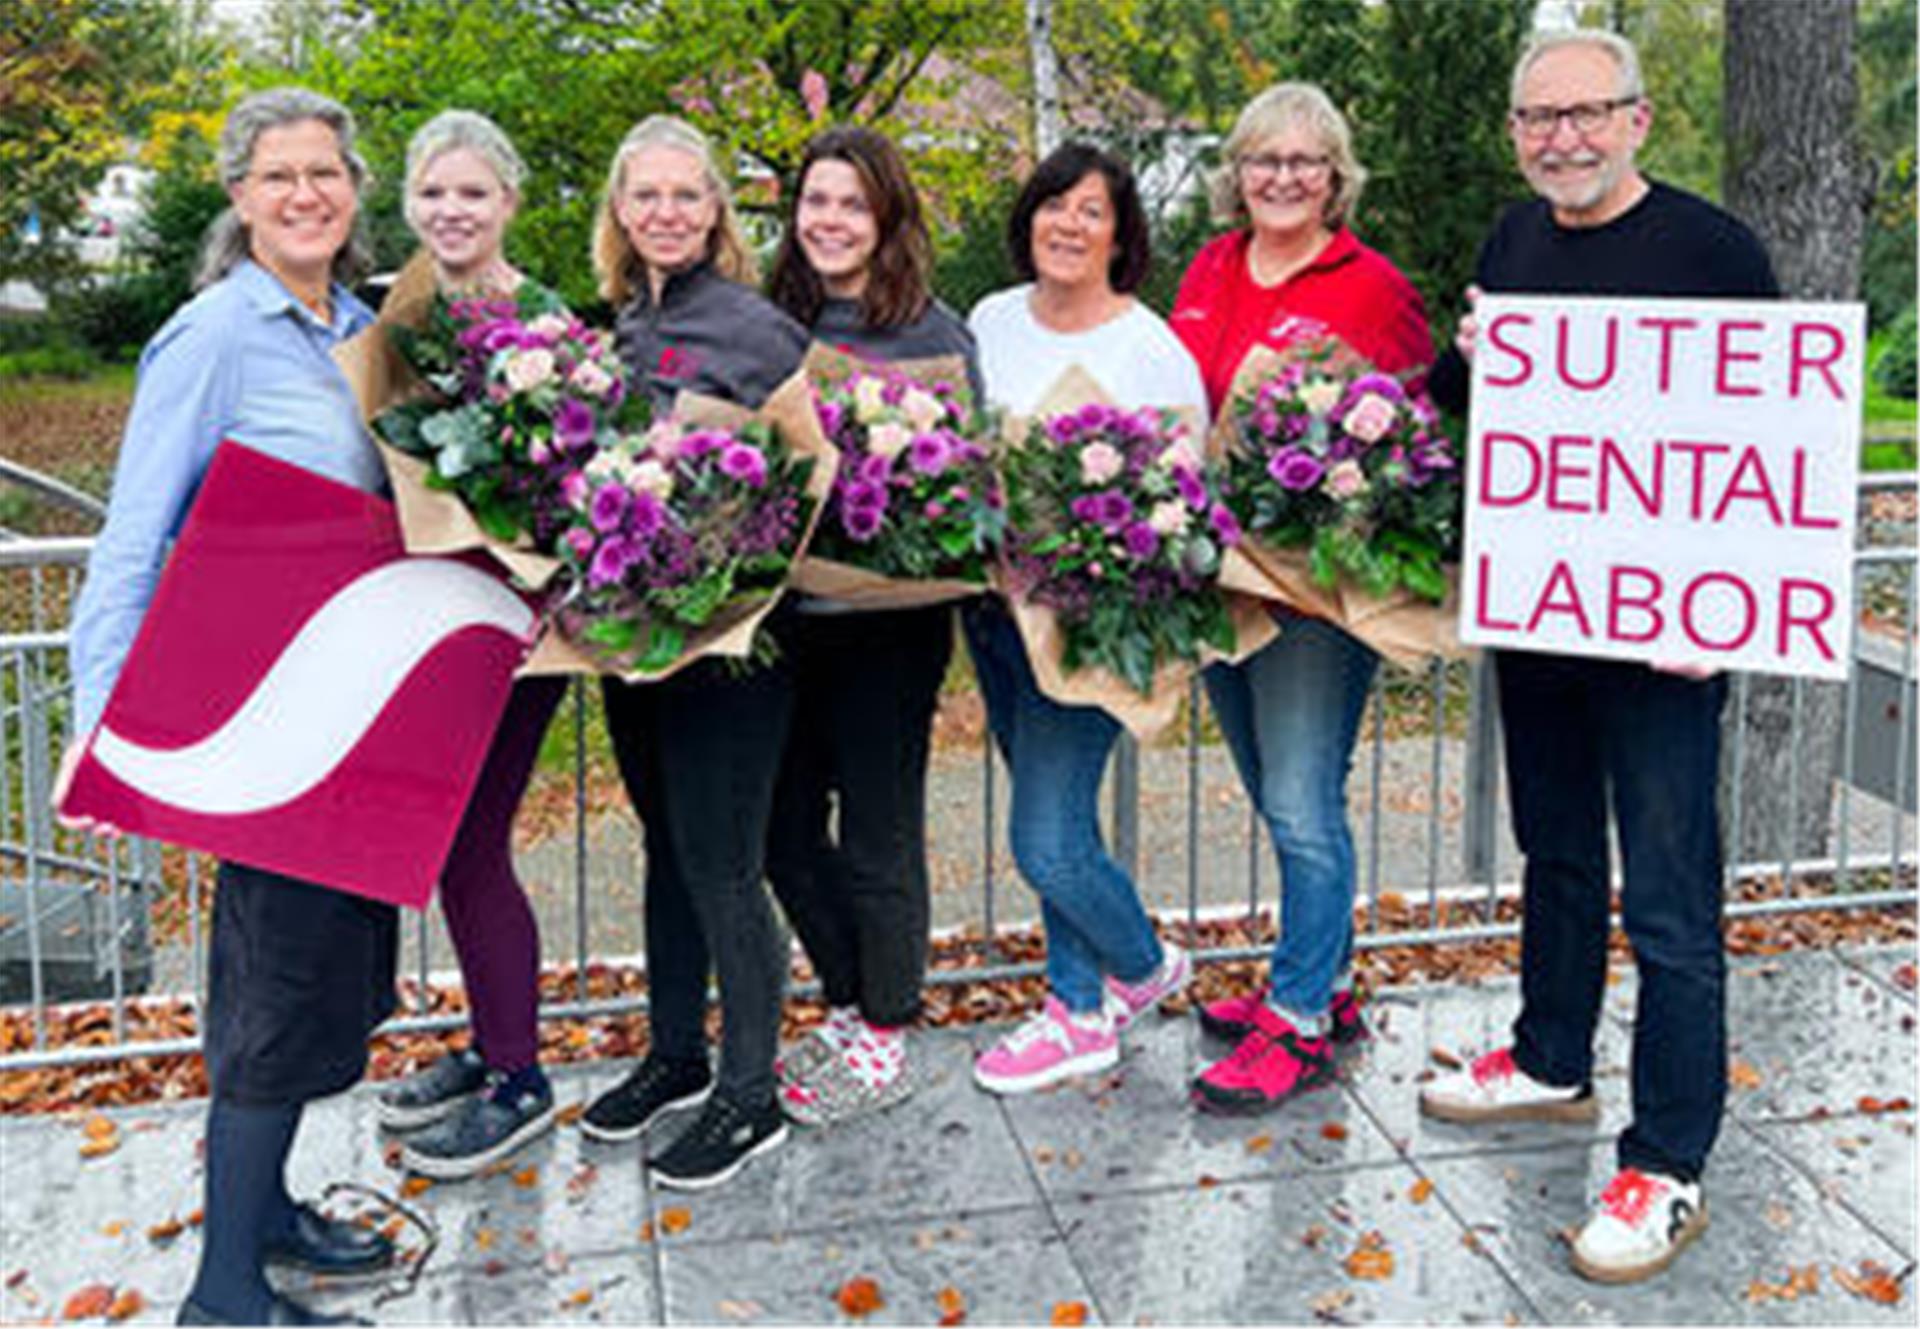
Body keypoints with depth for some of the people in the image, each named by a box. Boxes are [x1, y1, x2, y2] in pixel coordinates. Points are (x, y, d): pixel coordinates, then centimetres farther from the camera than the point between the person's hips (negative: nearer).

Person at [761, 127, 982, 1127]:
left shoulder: (934, 334, -5)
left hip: (888, 617, -5)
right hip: (785, 605, 5)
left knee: (876, 834, 5)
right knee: (785, 827, 12)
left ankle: (883, 1044, 22)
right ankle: (848, 1007, 32)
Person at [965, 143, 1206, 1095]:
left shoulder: (1153, 352, -9)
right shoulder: (992, 321, 8)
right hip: (993, 600, 6)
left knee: (1047, 844, -6)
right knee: (1055, 825, 14)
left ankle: (1145, 966, 24)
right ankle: (1081, 1015, 29)